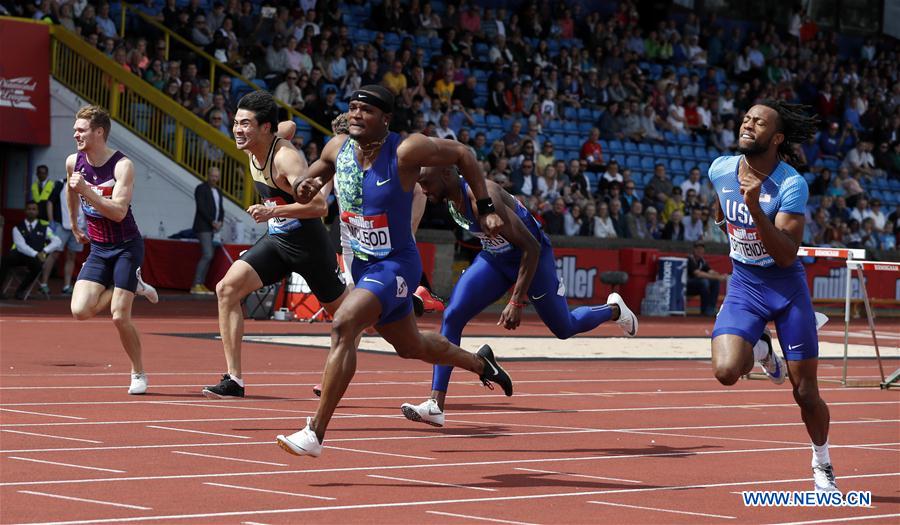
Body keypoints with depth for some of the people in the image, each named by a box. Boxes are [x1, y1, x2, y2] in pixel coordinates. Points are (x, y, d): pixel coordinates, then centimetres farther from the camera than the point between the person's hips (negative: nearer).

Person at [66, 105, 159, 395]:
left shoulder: (122, 165, -18)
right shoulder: (73, 162, 0)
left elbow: (118, 211, -29)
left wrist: (86, 191, -36)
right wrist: (74, 224, 33)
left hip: (127, 246, -6)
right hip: (99, 249, 6)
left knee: (120, 316, -12)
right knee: (80, 311, -12)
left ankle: (138, 373, 11)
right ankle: (133, 286, 15)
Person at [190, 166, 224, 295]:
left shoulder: (218, 191, 19)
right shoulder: (201, 189, -6)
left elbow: (220, 209, 17)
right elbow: (201, 207, -15)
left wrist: (220, 221, -2)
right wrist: (212, 221, -18)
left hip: (212, 228, 9)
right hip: (203, 227, -9)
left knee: (207, 256, 6)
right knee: (207, 255, -17)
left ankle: (201, 284, 9)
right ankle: (196, 285, -18)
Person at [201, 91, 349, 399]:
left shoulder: (286, 158, -24)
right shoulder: (252, 150, 0)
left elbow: (319, 206, -35)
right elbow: (289, 126, 22)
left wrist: (274, 211, -43)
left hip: (308, 242, -7)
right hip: (275, 239, 7)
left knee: (342, 311, 11)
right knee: (227, 288, -13)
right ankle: (234, 379, -14)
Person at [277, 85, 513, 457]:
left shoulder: (406, 151, -21)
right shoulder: (337, 149, -5)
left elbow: (463, 154, -7)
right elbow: (305, 192, 14)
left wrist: (486, 208, -6)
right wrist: (305, 187, -11)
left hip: (396, 264, -7)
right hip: (363, 263, 7)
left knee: (343, 326, -28)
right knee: (411, 347, 25)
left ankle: (315, 432, -26)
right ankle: (480, 363, 54)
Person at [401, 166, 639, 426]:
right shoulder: (450, 197, -12)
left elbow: (531, 247, -33)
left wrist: (517, 302, -34)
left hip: (532, 257, -7)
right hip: (494, 258, 7)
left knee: (565, 329, 12)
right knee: (452, 316, -14)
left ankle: (614, 310, 44)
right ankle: (435, 405, -17)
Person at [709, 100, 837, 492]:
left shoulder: (792, 185, -19)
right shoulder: (720, 169, -6)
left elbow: (786, 256, -28)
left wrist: (754, 206, -37)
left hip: (787, 287, -3)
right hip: (744, 286, 3)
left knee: (805, 393, 1)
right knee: (726, 370, -23)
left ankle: (822, 464, 28)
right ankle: (760, 350, 13)